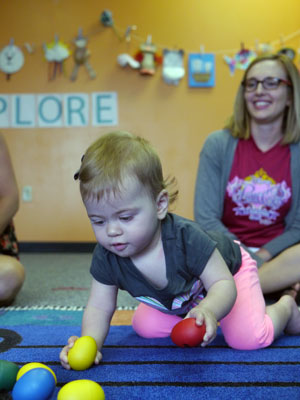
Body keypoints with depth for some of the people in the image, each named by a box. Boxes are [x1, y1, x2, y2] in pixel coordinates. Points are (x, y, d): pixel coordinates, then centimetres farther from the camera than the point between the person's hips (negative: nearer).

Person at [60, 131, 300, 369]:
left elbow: (223, 283, -38)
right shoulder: (106, 257, -29)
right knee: (144, 327, -2)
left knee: (249, 338, -19)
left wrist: (208, 310, -61)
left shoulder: (186, 238, -43)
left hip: (227, 269, -5)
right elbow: (99, 307, -22)